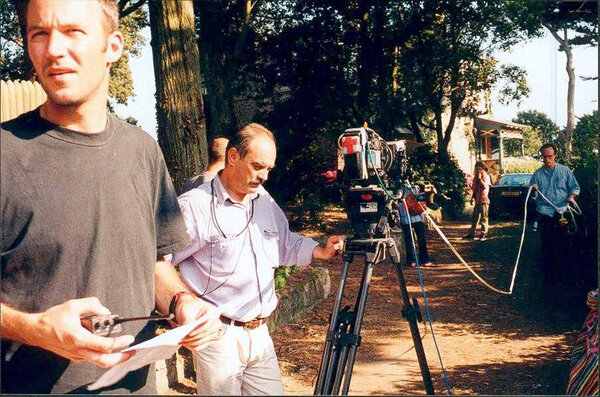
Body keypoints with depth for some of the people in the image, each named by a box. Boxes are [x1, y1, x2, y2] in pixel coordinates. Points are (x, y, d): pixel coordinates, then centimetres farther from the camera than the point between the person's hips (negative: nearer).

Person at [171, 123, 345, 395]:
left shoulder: (265, 201, 12)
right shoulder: (193, 206, -13)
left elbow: (285, 244, 23)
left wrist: (320, 251, 9)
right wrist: (183, 301, -21)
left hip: (260, 333, 7)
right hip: (218, 336, -6)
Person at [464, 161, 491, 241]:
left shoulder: (486, 176, -7)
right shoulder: (476, 176, 14)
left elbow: (485, 186, -21)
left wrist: (480, 178, -22)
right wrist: (472, 198, 19)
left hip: (484, 200, -7)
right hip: (477, 200, 8)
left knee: (484, 218, -2)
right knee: (475, 217, 11)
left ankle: (484, 235, 1)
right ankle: (471, 233, 17)